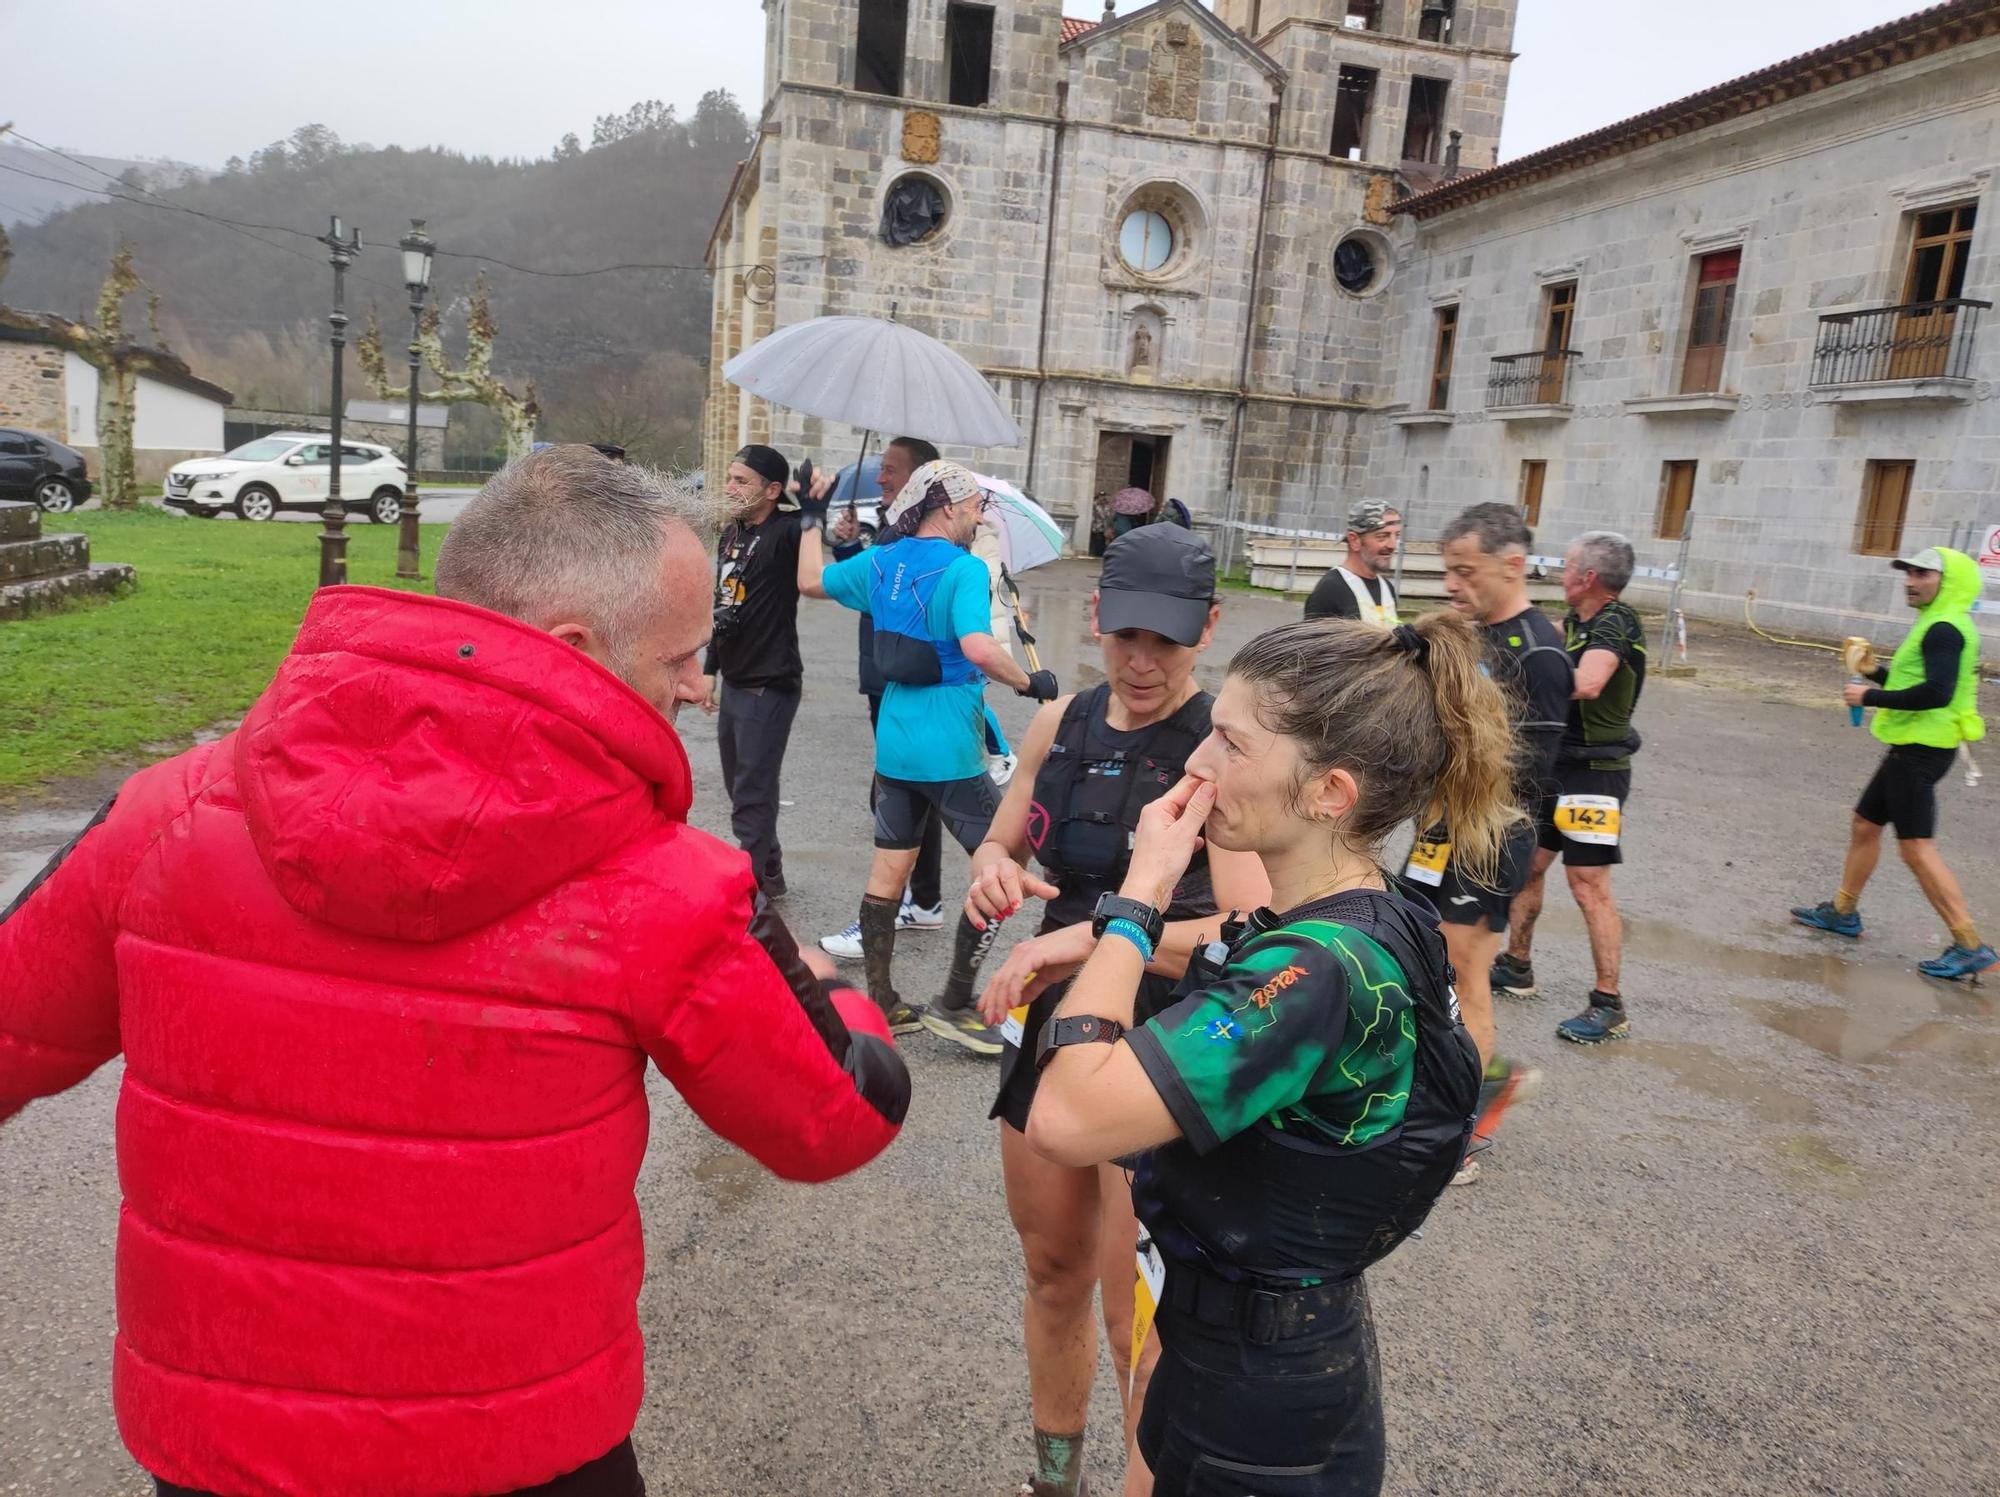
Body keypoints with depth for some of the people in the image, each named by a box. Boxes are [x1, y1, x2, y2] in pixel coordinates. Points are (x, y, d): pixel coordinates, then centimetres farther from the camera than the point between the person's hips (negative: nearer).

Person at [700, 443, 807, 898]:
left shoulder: (787, 534, -14)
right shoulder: (731, 535, 10)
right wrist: (710, 669, 20)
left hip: (770, 685, -9)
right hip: (734, 681, 9)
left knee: (753, 794, -3)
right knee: (739, 785, 18)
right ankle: (769, 872, 33)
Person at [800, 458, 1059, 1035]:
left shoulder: (879, 562, 6)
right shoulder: (964, 569, -14)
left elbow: (810, 581, 21)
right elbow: (978, 647, -30)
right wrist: (1028, 683, -15)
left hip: (893, 745, 7)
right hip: (949, 750, -7)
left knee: (889, 869, 13)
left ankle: (880, 1002, 20)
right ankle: (959, 997, 9)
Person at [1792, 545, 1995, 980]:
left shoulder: (1944, 629, -16)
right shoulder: (1937, 626, 16)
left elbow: (1937, 692, -27)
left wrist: (1870, 696, -19)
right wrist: (1874, 671, 5)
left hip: (1920, 750, -11)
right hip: (1912, 748, 11)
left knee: (1918, 847, -10)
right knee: (1865, 824, 19)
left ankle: (1971, 947, -6)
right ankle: (1843, 911, 32)